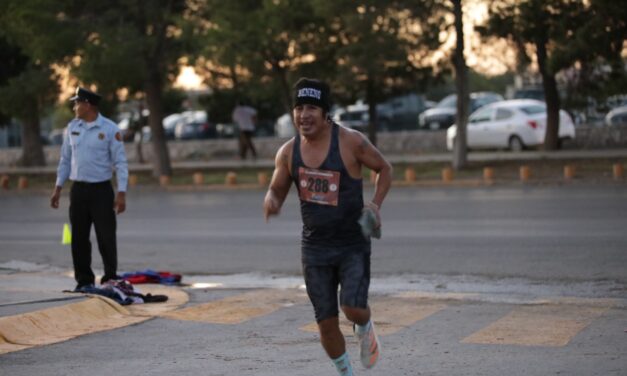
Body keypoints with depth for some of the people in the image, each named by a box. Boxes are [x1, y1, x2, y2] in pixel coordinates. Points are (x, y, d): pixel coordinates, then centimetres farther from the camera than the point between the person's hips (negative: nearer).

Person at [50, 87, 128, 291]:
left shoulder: (110, 129, -7)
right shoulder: (72, 127, 7)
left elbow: (120, 162, -8)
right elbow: (65, 159, 14)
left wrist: (121, 193, -14)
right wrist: (58, 188, 11)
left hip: (101, 190, -4)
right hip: (78, 189, 4)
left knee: (106, 236, -4)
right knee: (79, 237, 6)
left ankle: (111, 279, 6)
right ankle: (84, 280, 15)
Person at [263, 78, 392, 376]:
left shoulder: (350, 142, -12)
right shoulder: (288, 152, -3)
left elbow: (384, 169, 2)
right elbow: (276, 191, 8)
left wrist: (375, 204, -13)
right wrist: (270, 202, -16)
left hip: (353, 245, -3)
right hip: (315, 248, 3)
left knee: (353, 308, -19)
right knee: (326, 323, 4)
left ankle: (365, 328, 19)